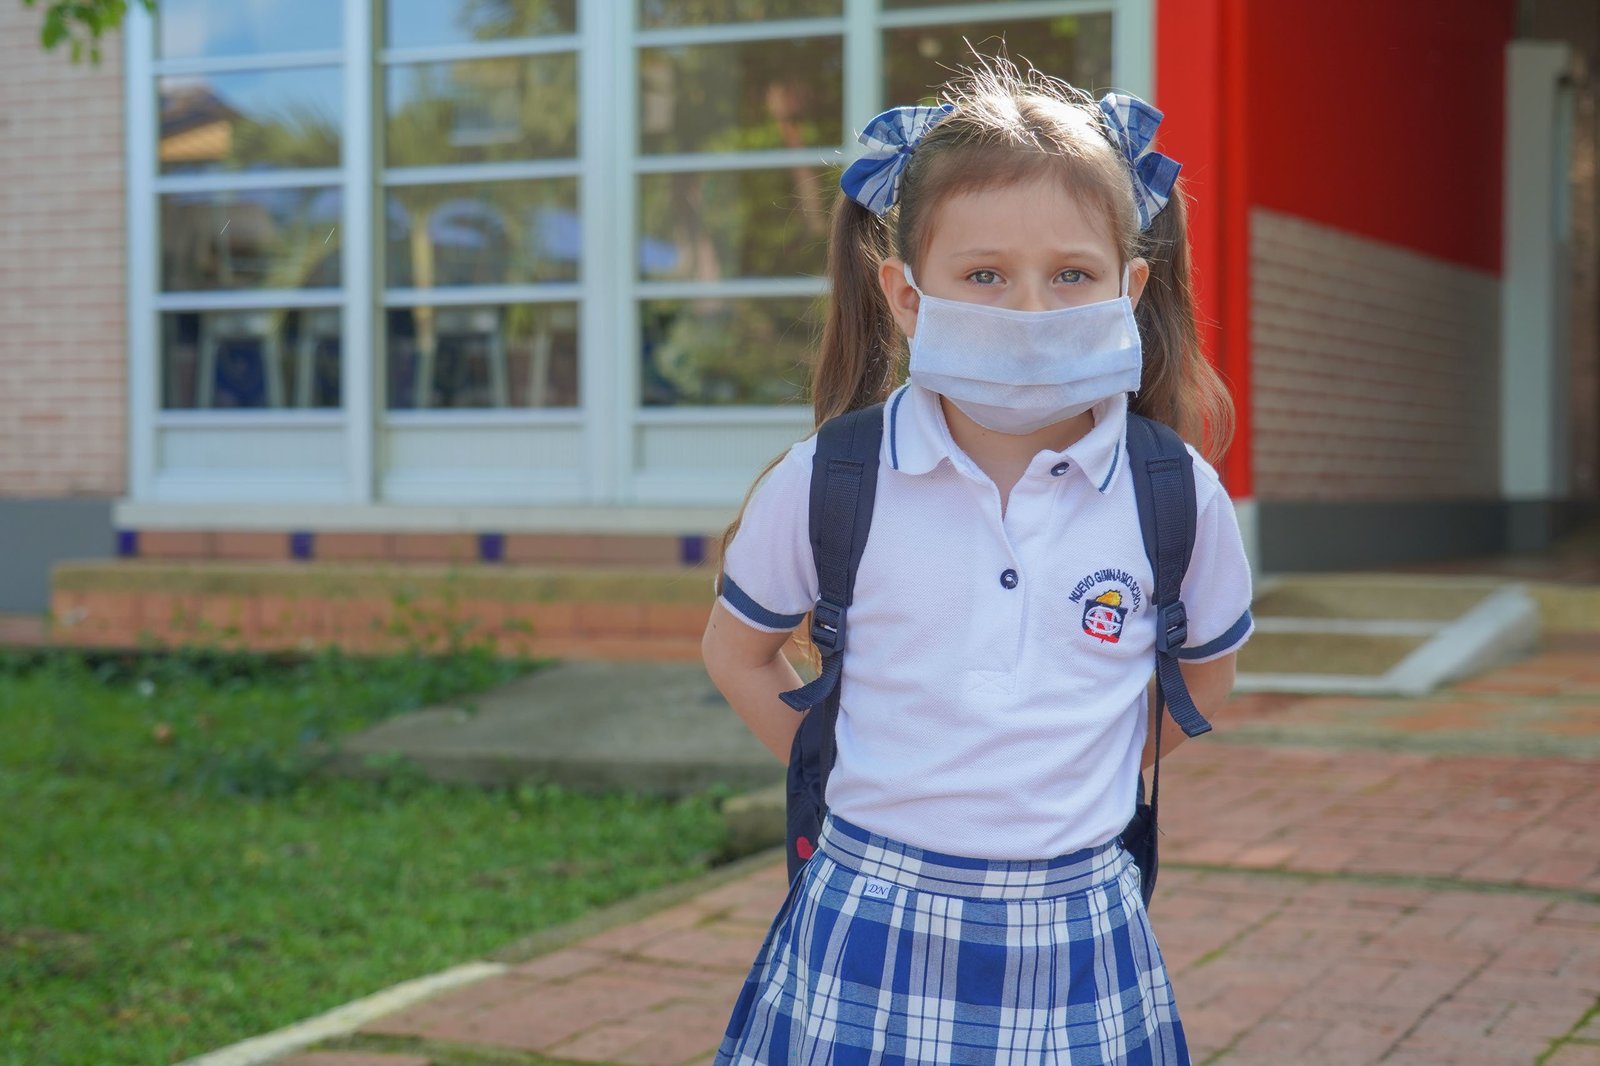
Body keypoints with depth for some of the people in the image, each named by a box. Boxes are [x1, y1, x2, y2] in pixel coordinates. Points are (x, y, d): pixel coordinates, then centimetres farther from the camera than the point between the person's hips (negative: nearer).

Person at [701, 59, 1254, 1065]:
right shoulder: (828, 485, -7)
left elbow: (1206, 673, 13)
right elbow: (737, 649, 9)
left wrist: (1086, 780, 7)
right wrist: (858, 780, 5)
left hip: (1076, 935, 1)